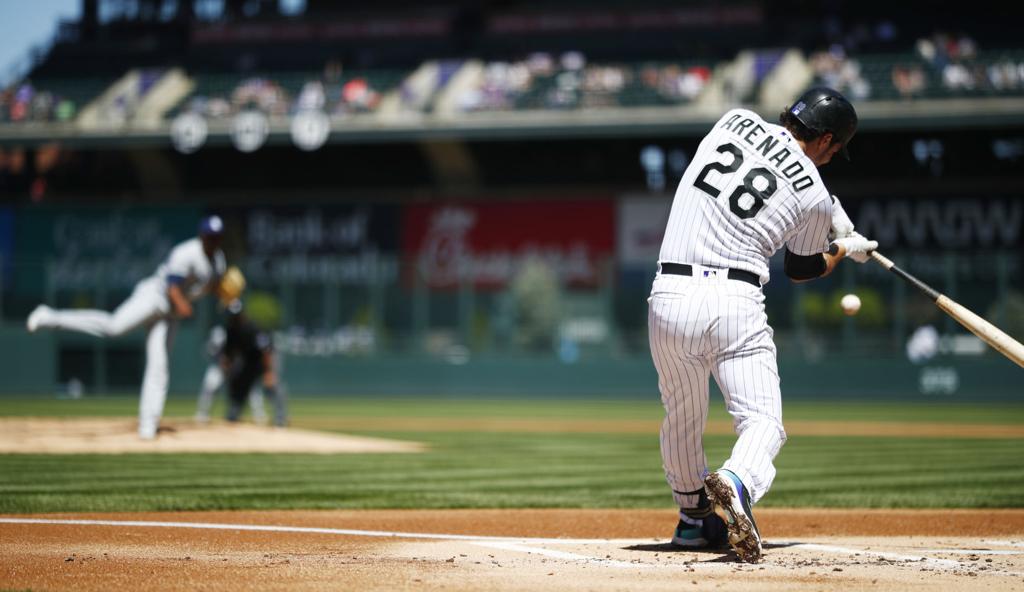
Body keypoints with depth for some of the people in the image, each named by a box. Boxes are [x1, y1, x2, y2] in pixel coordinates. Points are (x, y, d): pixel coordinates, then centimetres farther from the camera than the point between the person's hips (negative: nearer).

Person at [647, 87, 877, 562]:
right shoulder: (814, 197, 0)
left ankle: (694, 518, 33)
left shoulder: (734, 121, 9)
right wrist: (845, 247, 36)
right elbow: (802, 269, 17)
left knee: (683, 421, 21)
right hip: (735, 304, -4)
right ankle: (736, 483, -32)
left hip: (669, 298, 4)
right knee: (762, 420, -2)